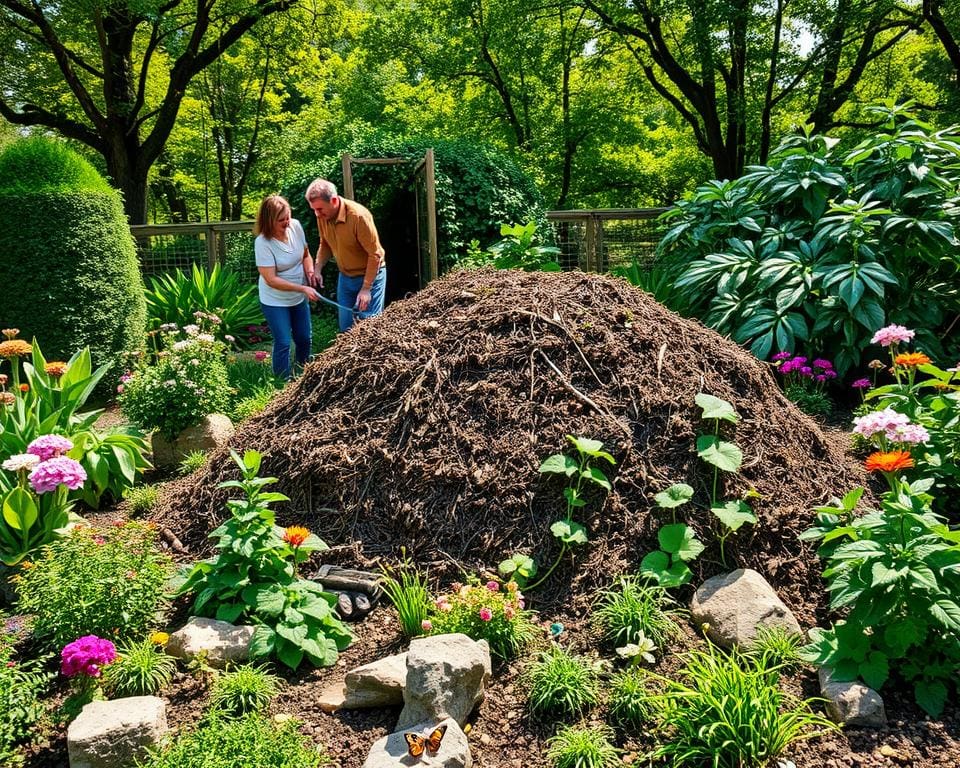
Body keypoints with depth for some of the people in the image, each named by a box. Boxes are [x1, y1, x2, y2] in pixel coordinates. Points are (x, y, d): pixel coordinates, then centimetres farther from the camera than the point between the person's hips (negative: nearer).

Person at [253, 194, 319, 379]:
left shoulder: (295, 226, -11)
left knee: (304, 338, 17)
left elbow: (305, 254, 7)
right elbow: (271, 280, -26)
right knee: (283, 343, -2)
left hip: (299, 297, 6)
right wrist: (303, 288, -28)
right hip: (275, 301, -6)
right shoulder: (263, 243, -26)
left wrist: (310, 270, -14)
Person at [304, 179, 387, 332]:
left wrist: (366, 289, -22)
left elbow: (375, 254, -23)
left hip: (370, 275, -6)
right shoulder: (322, 216, -8)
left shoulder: (359, 216, -28)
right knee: (345, 327, 12)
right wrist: (317, 270, -6)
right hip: (345, 276, 6)